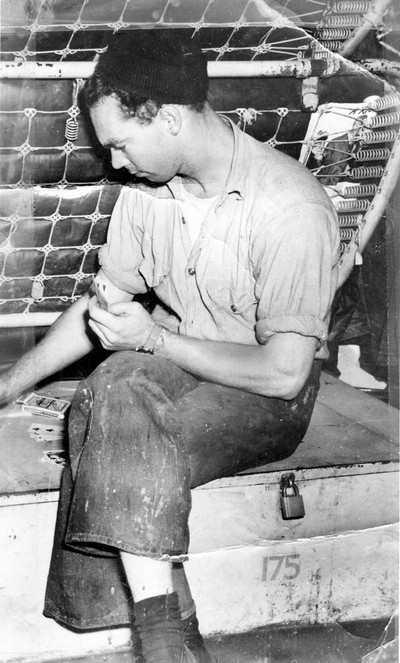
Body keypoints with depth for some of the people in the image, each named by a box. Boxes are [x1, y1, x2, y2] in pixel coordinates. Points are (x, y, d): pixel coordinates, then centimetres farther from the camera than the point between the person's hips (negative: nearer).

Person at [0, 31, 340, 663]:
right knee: (111, 396, -26)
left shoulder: (291, 208, -22)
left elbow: (282, 372, -22)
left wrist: (153, 337, -18)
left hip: (263, 395, -6)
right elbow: (104, 304, 10)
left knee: (125, 433, -30)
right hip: (170, 363, 6)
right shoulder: (148, 185, -1)